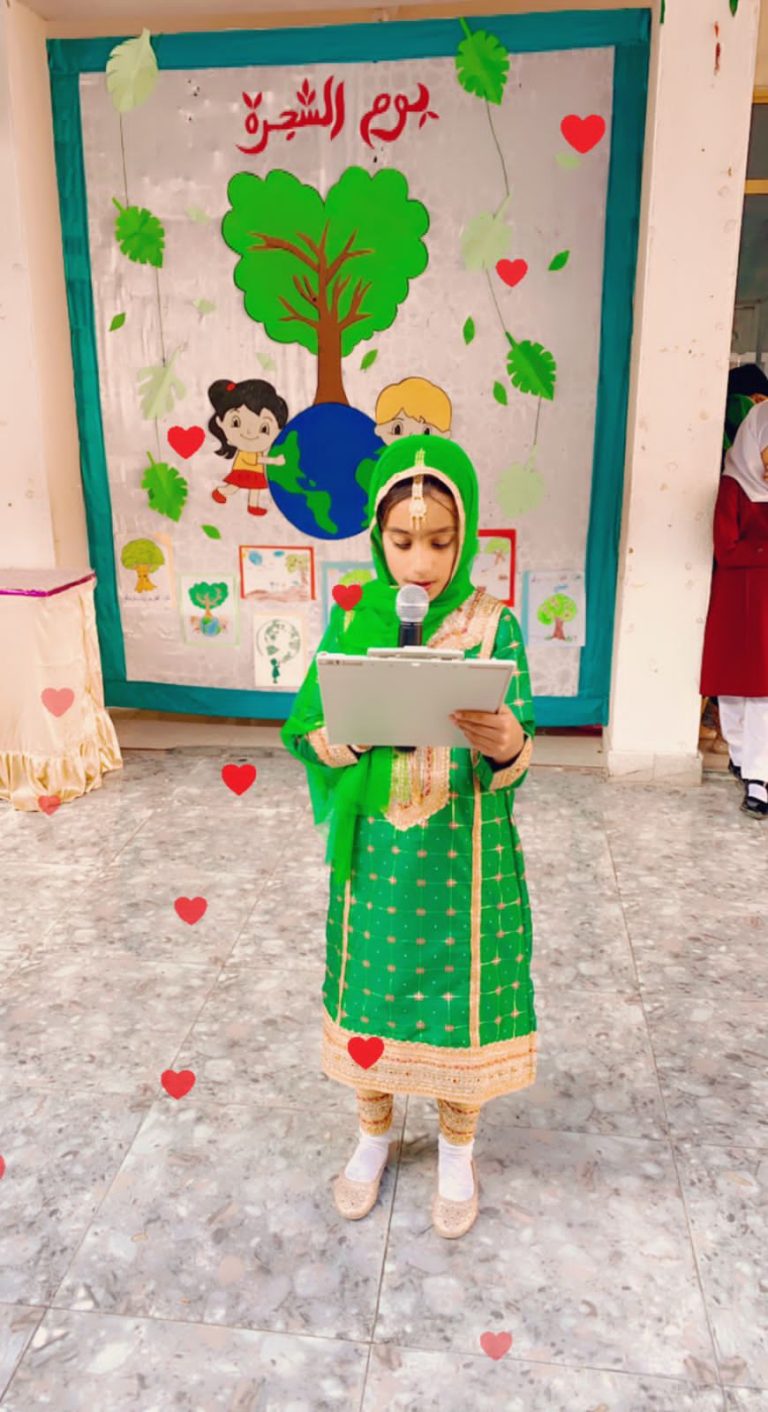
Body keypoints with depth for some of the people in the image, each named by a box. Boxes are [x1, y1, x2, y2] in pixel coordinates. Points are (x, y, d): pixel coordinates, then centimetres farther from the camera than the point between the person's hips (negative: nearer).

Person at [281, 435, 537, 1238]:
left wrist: (506, 745, -37)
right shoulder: (353, 621, -3)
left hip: (464, 856, -1)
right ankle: (374, 1135, 44)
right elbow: (310, 738, -4)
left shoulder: (495, 627, -9)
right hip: (374, 852, 2)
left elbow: (514, 762, -14)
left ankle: (457, 1153, 40)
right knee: (371, 990, 16)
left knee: (460, 996, 13)